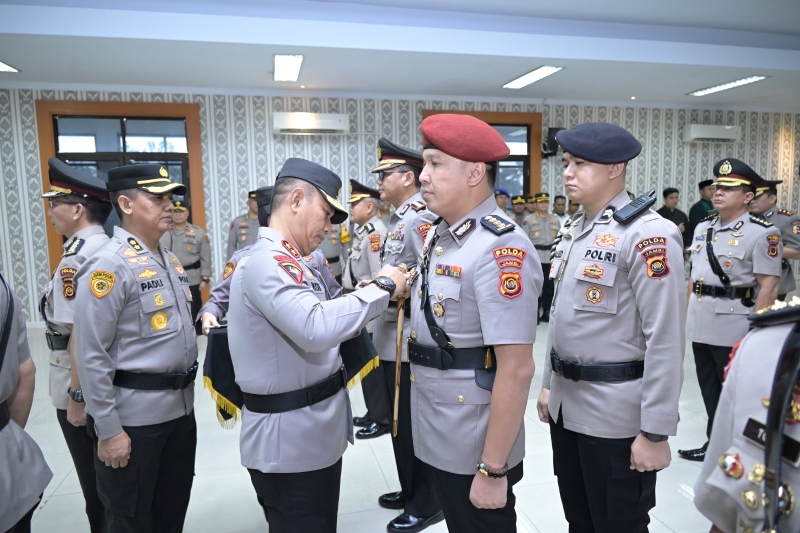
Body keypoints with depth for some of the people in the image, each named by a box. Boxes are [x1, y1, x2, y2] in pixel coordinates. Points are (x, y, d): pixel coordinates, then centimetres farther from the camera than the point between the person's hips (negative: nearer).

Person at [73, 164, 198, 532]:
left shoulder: (169, 260, 9)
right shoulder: (109, 265, -17)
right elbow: (90, 357, -18)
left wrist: (185, 397, 16)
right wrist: (108, 431, -16)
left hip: (181, 410, 7)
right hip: (134, 418, -7)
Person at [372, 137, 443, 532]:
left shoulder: (421, 216, -17)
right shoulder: (399, 218, 14)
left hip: (410, 341, -10)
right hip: (391, 338, 10)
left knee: (415, 423, 4)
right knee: (400, 420, 20)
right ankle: (410, 491, 38)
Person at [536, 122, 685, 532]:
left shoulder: (648, 234, -17)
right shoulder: (573, 230, 8)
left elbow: (665, 341, -19)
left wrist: (656, 432, -17)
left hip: (615, 418, -7)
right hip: (566, 407, 7)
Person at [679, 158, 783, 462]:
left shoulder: (762, 233, -10)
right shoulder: (703, 228, 10)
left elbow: (769, 286, -13)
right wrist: (687, 313, 14)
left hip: (734, 329, -6)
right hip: (700, 326, 7)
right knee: (709, 389, 16)